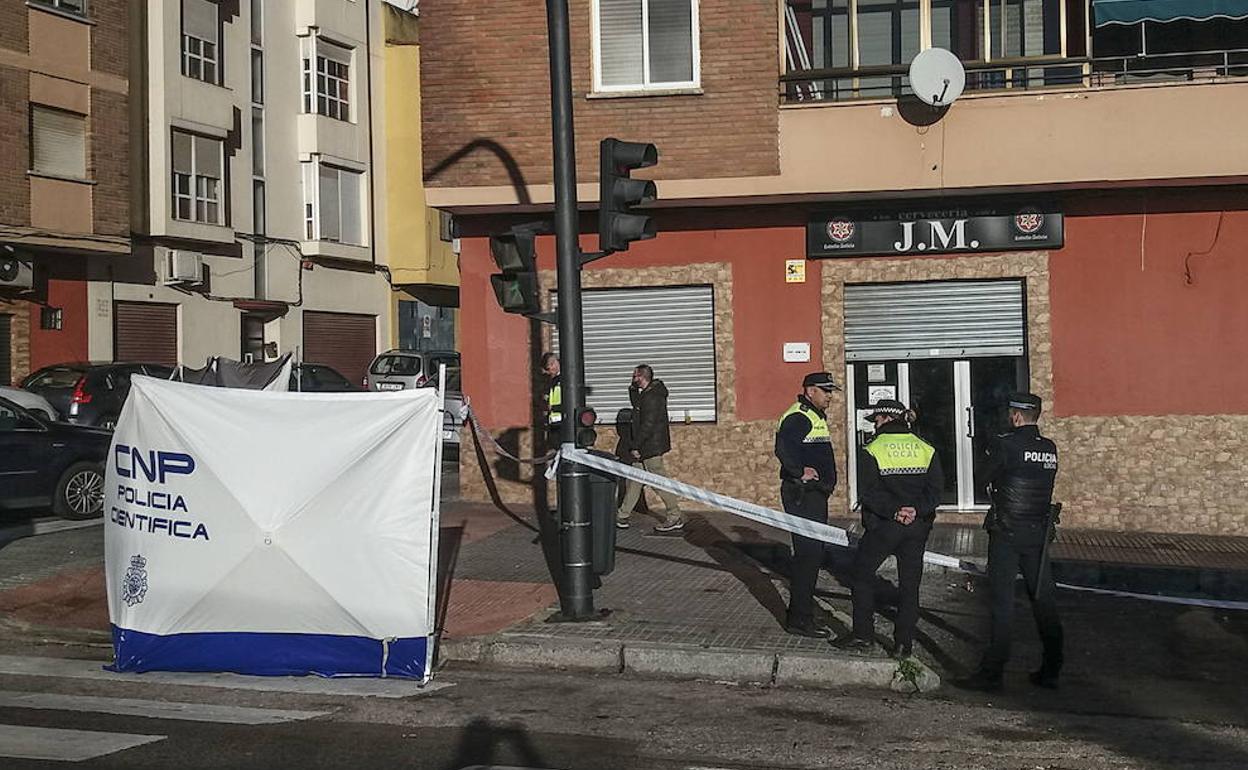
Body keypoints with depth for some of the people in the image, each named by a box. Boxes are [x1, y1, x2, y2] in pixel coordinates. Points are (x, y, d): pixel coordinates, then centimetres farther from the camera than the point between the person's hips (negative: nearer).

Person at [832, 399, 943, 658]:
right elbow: (935, 489, -2)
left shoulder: (873, 450, -6)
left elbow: (869, 493, -15)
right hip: (918, 526, 4)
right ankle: (904, 643, 10)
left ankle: (863, 635, 10)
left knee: (861, 573, 12)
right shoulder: (926, 450, 7)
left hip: (884, 526, -4)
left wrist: (894, 510, -15)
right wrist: (916, 509, -11)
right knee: (909, 583, 10)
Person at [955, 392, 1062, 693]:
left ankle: (992, 673, -1)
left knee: (1001, 603, -2)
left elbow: (982, 474, -1)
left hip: (1006, 534, -5)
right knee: (1044, 602, 11)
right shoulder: (1049, 448, 6)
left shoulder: (1004, 444, -12)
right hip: (1038, 533, 5)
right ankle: (1051, 671, 18)